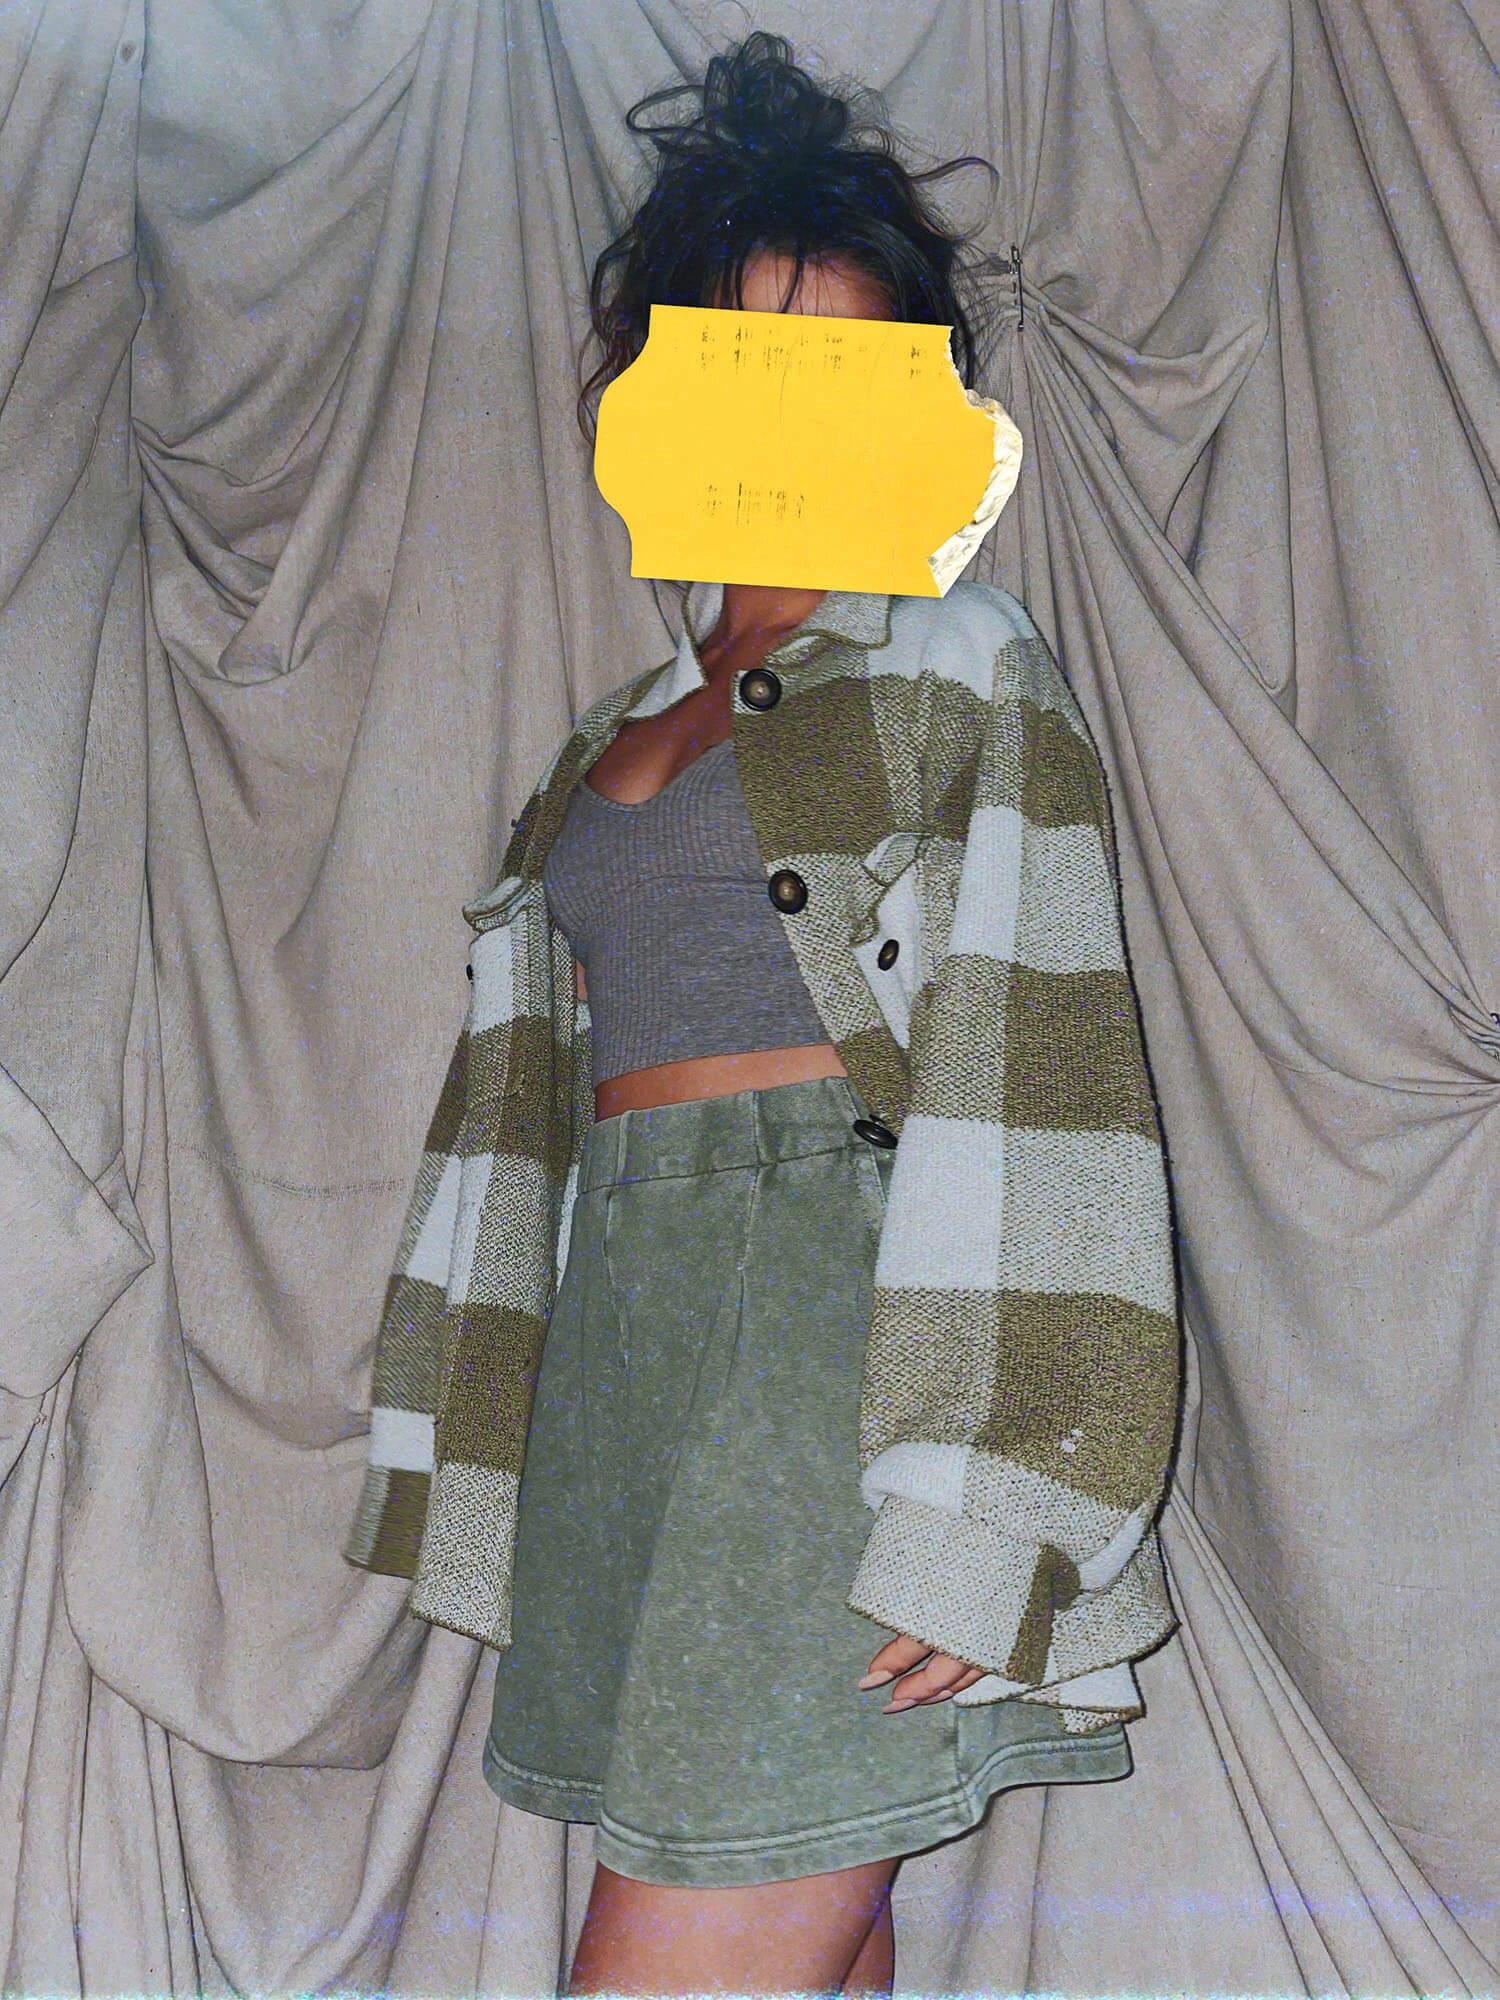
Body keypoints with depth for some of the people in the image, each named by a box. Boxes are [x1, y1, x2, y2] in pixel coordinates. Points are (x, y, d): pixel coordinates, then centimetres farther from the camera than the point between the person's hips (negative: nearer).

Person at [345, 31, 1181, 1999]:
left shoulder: (962, 670, 2)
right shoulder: (612, 743, 21)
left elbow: (1038, 1092, -8)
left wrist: (965, 1523, -17)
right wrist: (481, 1483, 16)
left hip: (846, 1307, -6)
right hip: (633, 1333, 6)